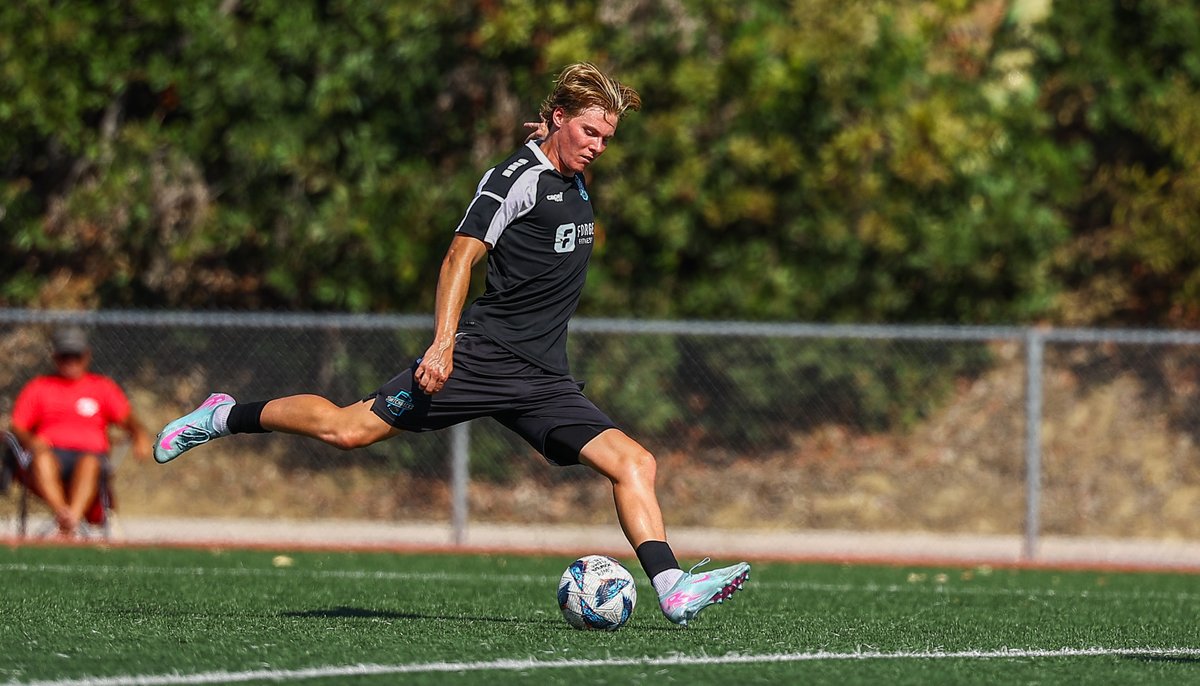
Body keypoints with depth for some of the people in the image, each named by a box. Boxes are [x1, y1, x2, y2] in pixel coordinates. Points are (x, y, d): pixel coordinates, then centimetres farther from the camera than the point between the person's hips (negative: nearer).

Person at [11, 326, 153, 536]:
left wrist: (140, 435, -17)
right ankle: (61, 513, -55)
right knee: (42, 459, -36)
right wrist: (30, 441, -12)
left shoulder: (103, 386, 20)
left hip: (92, 453, -1)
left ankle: (73, 517, -58)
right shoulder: (38, 387, 21)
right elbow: (16, 428, 12)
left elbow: (128, 420, 7)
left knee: (89, 463, -38)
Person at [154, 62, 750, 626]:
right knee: (348, 429, -9)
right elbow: (460, 257, -15)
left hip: (544, 380, 7)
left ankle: (672, 590, -19)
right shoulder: (518, 176, -7)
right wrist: (443, 344, -24)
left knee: (633, 462, -9)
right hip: (483, 356, -7)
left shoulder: (576, 185, 18)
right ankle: (227, 417, 13)